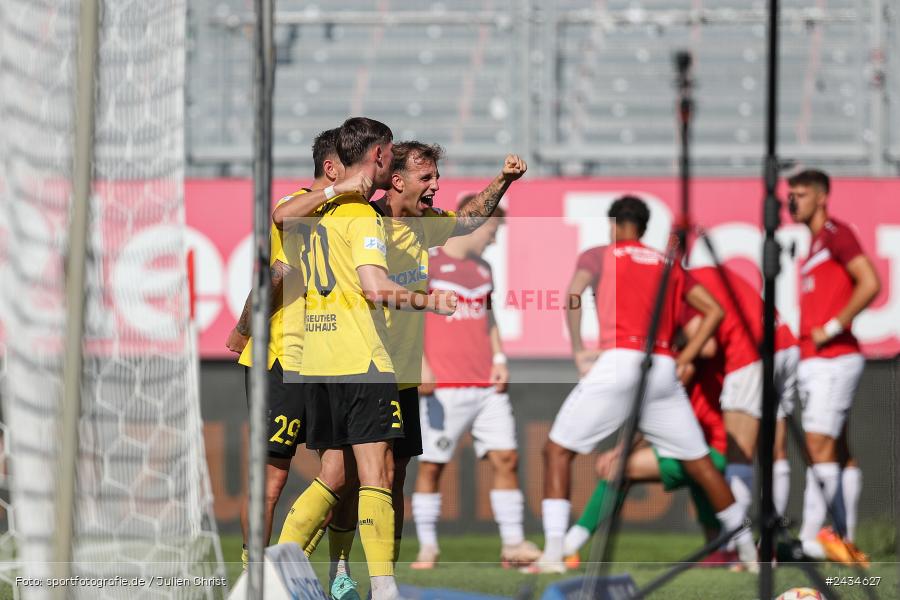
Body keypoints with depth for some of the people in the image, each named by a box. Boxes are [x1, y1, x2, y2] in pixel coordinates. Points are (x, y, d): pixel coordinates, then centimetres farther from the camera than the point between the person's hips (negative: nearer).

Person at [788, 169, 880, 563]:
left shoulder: (836, 234, -8)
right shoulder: (813, 245, 19)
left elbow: (869, 284, -18)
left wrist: (833, 327, -17)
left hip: (833, 358, -10)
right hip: (813, 361, 10)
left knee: (819, 444, -12)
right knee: (837, 451, 8)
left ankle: (810, 537, -14)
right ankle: (846, 540, 9)